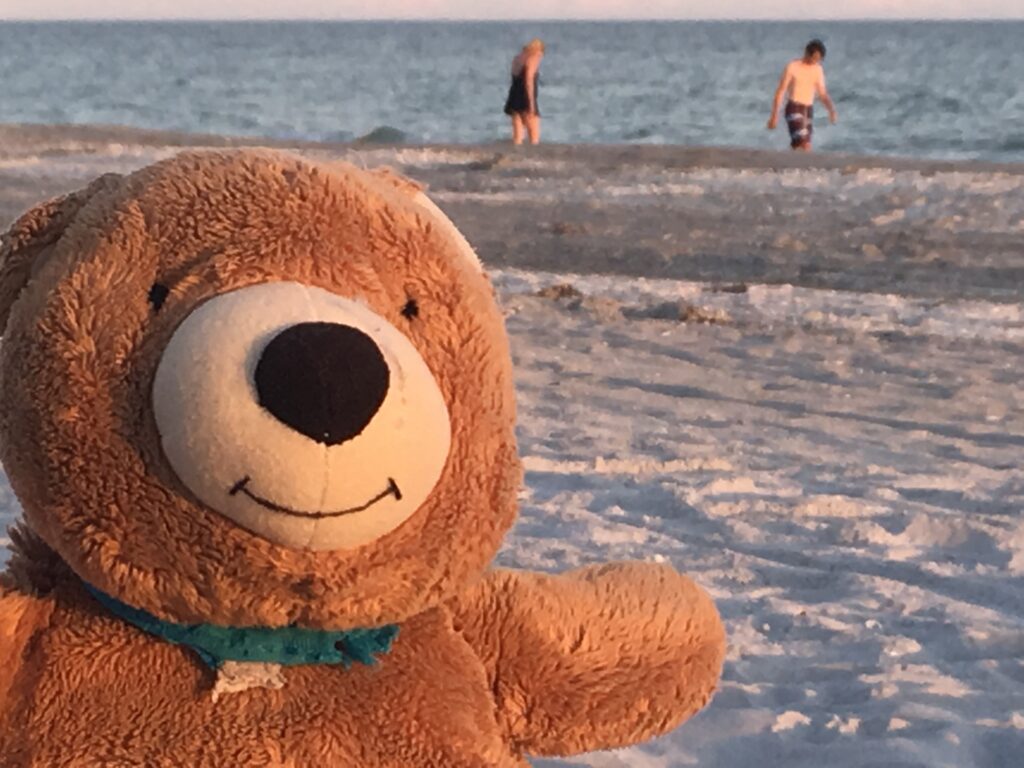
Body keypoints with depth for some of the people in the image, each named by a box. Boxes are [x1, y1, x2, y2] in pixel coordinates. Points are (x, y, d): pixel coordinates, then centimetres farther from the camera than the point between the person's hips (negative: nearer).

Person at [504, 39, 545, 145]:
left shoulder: (518, 58, 17)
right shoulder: (533, 59, -7)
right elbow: (529, 81, -17)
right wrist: (531, 103, -20)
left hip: (514, 99, 8)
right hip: (525, 99, -8)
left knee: (517, 137, 6)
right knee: (534, 137, -7)